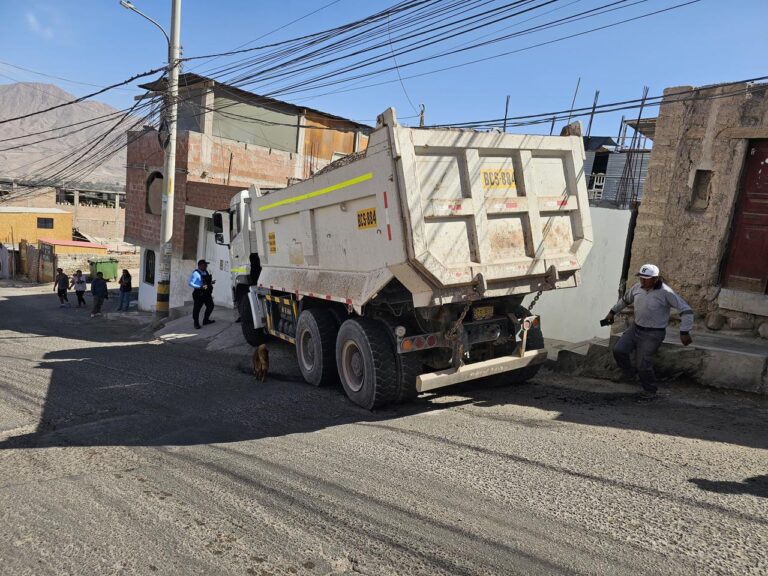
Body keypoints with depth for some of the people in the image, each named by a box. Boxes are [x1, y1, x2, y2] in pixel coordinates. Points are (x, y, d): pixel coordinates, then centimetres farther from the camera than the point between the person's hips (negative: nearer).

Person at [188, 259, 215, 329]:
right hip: (199, 294, -8)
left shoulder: (206, 272, 10)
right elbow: (191, 283, -21)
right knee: (197, 308, 0)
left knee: (210, 306, 17)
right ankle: (196, 323, 14)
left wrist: (211, 282, 4)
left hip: (206, 293, 8)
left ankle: (206, 320, 33)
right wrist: (201, 287, -28)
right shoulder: (196, 273, -15)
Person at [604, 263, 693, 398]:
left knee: (643, 364, -7)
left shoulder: (665, 292, -18)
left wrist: (684, 332, -20)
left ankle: (650, 390, 17)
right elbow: (625, 300, 22)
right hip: (636, 328, 6)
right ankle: (628, 375, 16)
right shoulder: (637, 287, 0)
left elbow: (686, 310, -16)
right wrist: (612, 312, 26)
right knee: (619, 350, -9)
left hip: (653, 334, -6)